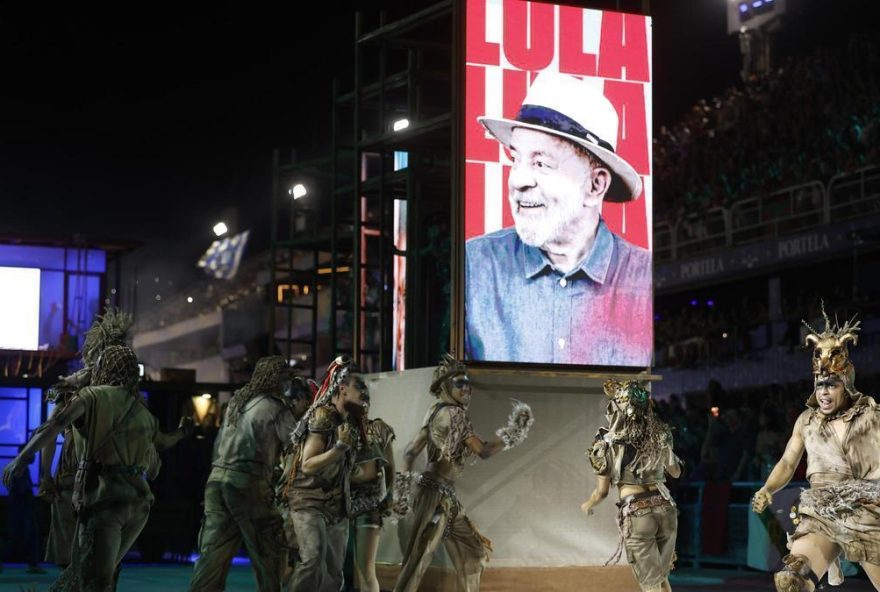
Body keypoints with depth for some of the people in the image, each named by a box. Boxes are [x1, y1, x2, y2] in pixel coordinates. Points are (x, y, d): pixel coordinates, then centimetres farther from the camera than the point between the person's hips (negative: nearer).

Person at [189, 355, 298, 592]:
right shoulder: (277, 407, -3)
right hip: (248, 483, -6)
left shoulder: (236, 401, 17)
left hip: (217, 478, 7)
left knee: (213, 553, 5)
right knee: (269, 554, 5)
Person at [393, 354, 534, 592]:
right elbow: (484, 451, -15)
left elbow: (410, 451, 13)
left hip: (446, 497, 10)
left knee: (473, 551, 18)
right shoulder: (453, 413, -12)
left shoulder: (437, 412, 14)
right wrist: (512, 431, -8)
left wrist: (404, 485, 12)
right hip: (437, 495, -10)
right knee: (418, 559, -15)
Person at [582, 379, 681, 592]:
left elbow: (602, 492, 2)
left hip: (636, 513, -5)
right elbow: (675, 472, 22)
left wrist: (588, 505, 23)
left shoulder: (608, 444, -6)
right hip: (665, 508, 5)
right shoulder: (658, 435, 6)